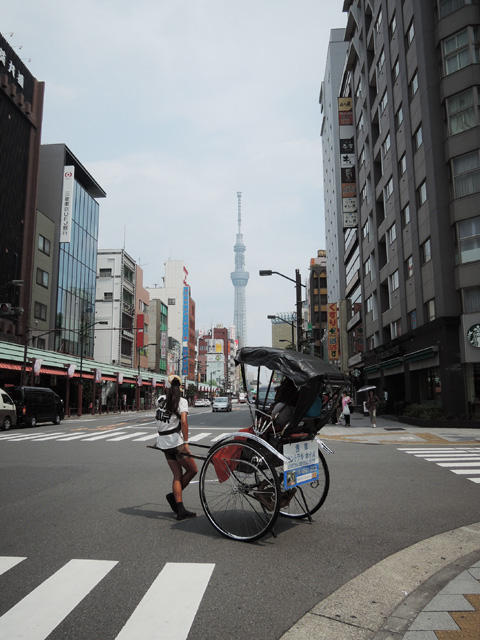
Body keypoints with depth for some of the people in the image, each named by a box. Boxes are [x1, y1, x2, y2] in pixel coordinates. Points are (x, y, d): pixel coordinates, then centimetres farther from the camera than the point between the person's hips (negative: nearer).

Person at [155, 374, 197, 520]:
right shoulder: (181, 401, -9)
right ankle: (173, 496, 5)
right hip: (176, 441, -6)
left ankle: (180, 510, 5)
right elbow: (184, 421, -21)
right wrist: (186, 443, -21)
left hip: (163, 442, 6)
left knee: (177, 475, 9)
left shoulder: (161, 399, 7)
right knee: (192, 470, 9)